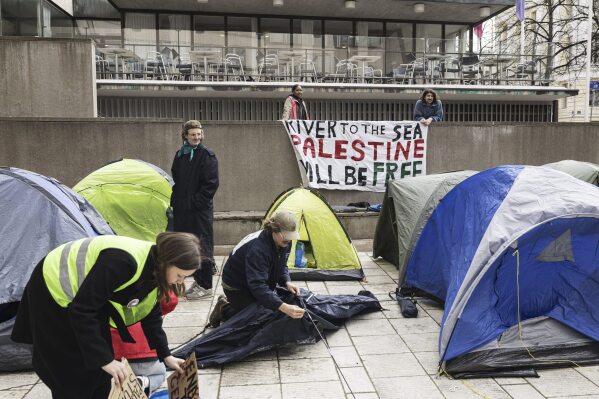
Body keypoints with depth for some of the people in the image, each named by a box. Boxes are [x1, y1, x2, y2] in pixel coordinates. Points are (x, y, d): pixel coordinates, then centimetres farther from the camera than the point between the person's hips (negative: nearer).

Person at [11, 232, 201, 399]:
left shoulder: (157, 269, -12)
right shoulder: (123, 261, -40)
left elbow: (151, 316, 3)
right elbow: (81, 310, -34)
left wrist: (165, 355, 1)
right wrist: (104, 359, -31)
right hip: (53, 291, -8)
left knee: (100, 370, 8)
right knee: (71, 373, -2)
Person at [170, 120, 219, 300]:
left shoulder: (207, 155, -7)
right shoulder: (180, 155, 12)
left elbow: (211, 183, -12)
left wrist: (195, 202, -12)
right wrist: (175, 201, 12)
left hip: (200, 210, -7)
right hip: (182, 210, 7)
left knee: (202, 246, -2)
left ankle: (205, 286, 6)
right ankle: (198, 280, 25)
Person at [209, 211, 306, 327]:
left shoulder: (284, 242, -14)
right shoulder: (257, 248, -39)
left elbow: (281, 266, 1)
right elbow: (257, 286, -45)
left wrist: (287, 282, -21)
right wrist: (284, 307, -55)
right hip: (237, 287, -8)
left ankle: (229, 302, 27)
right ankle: (224, 310, 12)